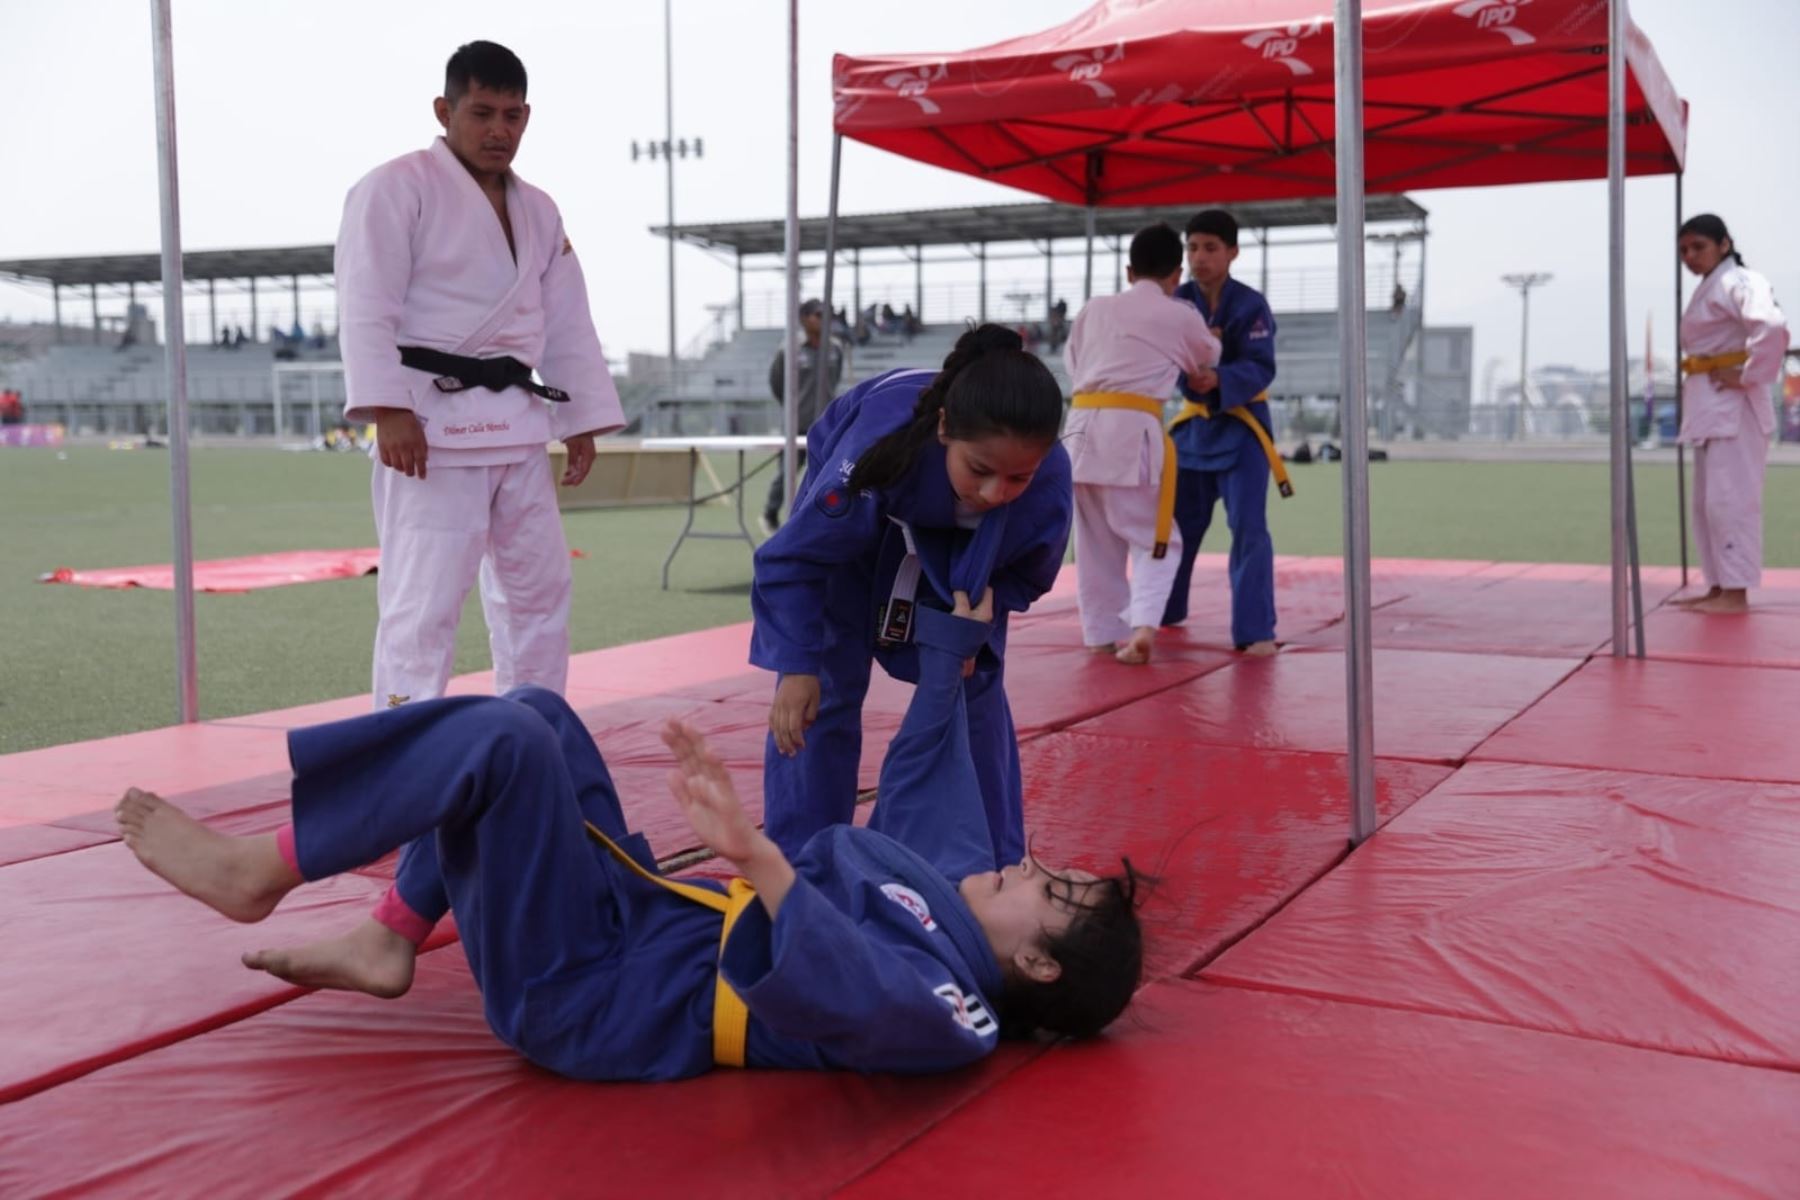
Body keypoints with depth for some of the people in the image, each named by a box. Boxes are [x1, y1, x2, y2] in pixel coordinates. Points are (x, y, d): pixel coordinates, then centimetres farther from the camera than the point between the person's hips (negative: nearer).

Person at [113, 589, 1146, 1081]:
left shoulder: (945, 1008, -21)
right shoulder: (960, 892, 7)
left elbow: (844, 984, -44)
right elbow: (926, 765, 19)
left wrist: (755, 856, -58)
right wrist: (956, 635, 24)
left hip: (591, 994, -10)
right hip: (641, 915, 10)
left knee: (504, 742, -24)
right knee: (536, 716, 11)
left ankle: (260, 872, -5)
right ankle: (388, 944, 14)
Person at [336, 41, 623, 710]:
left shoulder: (538, 212, 17)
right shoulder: (397, 188, -6)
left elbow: (568, 326, 18)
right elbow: (366, 309, -14)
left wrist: (583, 422, 12)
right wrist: (389, 412, -22)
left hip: (517, 426, 8)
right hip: (431, 423, -8)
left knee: (539, 587, 15)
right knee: (423, 599, -10)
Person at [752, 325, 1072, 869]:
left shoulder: (1049, 483, -37)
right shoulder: (878, 446, -46)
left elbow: (1026, 575, -13)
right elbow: (794, 558, -31)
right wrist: (798, 665, -33)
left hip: (959, 552, 2)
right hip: (852, 531, -2)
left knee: (976, 689, 4)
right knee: (823, 688, -7)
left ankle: (996, 864, 21)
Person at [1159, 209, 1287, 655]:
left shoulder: (1250, 305, -15)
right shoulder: (1178, 301, -2)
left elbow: (1261, 368, -21)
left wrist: (1218, 380, -39)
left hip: (1240, 426, -5)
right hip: (1193, 422, 5)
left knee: (1248, 527, -12)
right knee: (1172, 522, 14)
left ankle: (1255, 631, -9)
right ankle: (1163, 610, 34)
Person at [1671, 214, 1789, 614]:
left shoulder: (1737, 282, -14)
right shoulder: (1707, 289, 16)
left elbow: (1773, 328, -30)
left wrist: (1748, 377, -21)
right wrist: (1693, 385, 13)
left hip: (1732, 403, -10)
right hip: (1707, 404, 10)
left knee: (1729, 498, -10)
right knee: (1707, 501, 12)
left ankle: (1736, 592, -7)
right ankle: (1719, 587, 18)